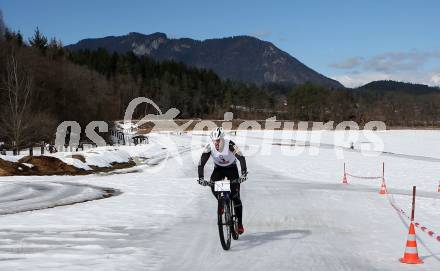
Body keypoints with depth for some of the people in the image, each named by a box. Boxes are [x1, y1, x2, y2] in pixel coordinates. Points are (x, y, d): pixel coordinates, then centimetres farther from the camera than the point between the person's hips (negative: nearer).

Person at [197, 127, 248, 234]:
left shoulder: (229, 144, -31)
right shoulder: (209, 147, -24)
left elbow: (241, 158, -37)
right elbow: (201, 163, -26)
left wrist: (244, 174, -49)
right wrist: (201, 178, -39)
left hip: (231, 168, -2)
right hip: (218, 169, 2)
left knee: (235, 196, -13)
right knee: (212, 185, -29)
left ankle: (240, 224, -2)